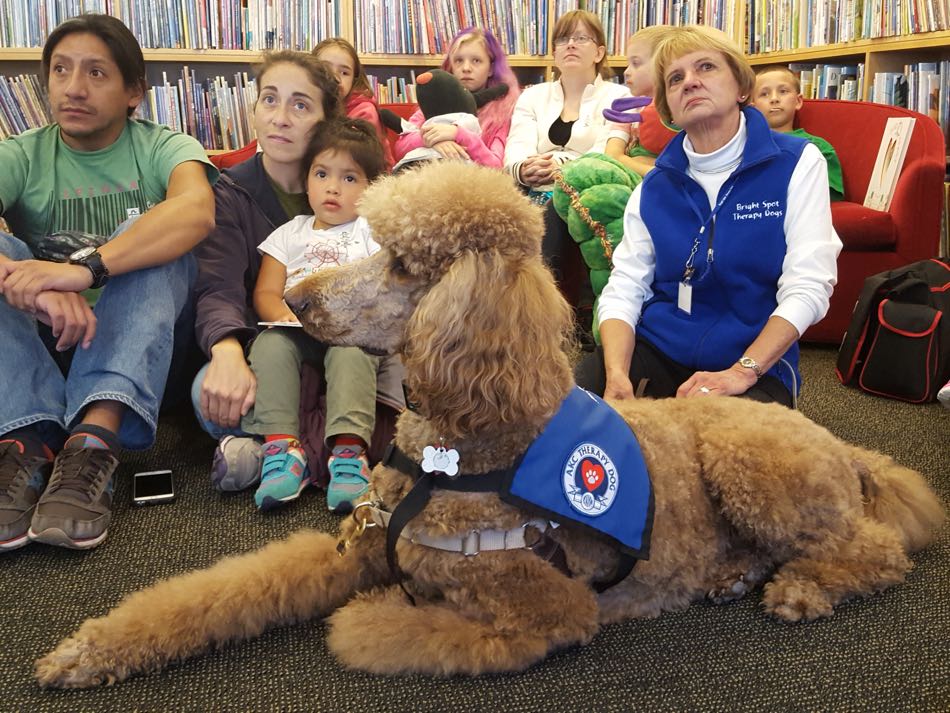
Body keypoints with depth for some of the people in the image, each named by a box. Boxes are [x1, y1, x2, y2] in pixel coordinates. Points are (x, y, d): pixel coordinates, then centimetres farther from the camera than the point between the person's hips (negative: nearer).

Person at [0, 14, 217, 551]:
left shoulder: (162, 148, -1)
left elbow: (197, 209, -28)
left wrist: (86, 267, -41)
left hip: (143, 340, -1)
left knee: (159, 241, -27)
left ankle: (94, 441, -42)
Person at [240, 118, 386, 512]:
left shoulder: (373, 230, 16)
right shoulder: (290, 234, 23)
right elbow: (266, 292, 12)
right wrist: (283, 314, -12)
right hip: (297, 328, 3)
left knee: (350, 348, -37)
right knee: (269, 343, -30)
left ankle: (349, 449, -48)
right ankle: (281, 446, -39)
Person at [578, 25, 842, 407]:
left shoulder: (797, 163, -2)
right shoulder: (653, 187, 7)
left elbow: (807, 288, -11)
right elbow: (624, 289, 0)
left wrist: (740, 373, -23)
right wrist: (617, 373, -21)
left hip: (758, 361, -2)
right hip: (657, 347, 3)